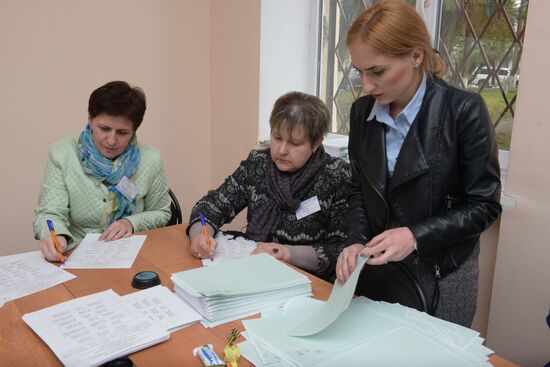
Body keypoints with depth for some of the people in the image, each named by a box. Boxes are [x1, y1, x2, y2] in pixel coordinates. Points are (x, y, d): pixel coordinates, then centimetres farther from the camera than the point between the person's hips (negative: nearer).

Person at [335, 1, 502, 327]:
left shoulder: (464, 110, -16)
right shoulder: (362, 111, -2)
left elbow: (484, 206, -13)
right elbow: (359, 190, 5)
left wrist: (417, 236, -24)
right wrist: (356, 242, -11)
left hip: (441, 275, -4)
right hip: (377, 269, 4)